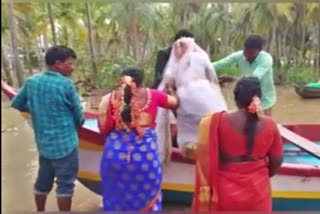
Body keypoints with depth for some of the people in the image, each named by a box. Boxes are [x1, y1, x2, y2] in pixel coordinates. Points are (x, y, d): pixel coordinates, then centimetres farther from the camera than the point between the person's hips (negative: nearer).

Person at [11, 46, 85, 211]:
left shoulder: (31, 81, 2)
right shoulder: (65, 84, -15)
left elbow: (16, 104, 13)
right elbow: (78, 113, -5)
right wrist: (77, 125, 15)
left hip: (43, 142, 7)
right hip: (64, 142, -6)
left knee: (43, 180, 19)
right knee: (65, 183, 4)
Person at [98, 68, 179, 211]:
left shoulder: (111, 98, 1)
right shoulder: (152, 95, 3)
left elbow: (104, 129, 0)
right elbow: (175, 102, 18)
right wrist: (170, 90, 38)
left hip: (116, 153, 1)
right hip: (144, 154, 0)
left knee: (116, 199, 17)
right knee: (146, 198, 16)